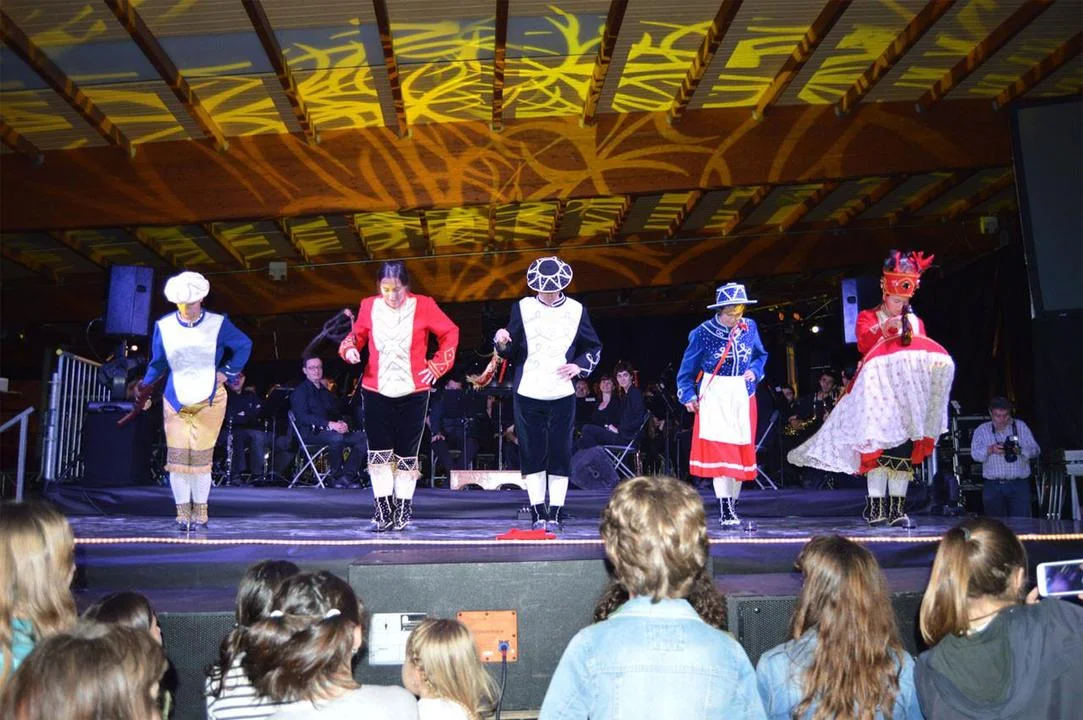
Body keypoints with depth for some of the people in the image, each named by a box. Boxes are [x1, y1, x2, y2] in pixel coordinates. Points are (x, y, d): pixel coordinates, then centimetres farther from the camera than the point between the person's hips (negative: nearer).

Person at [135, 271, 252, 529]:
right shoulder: (164, 326, -1)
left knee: (201, 457, -2)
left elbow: (244, 345, 8)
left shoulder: (218, 324, -6)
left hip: (209, 401, -2)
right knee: (177, 456, -2)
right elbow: (158, 362, 9)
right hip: (175, 401, 2)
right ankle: (183, 511, 12)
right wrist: (145, 386, 0)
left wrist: (227, 372, 2)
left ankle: (200, 510, 14)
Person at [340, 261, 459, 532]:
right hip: (376, 390, 1)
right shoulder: (369, 306, 0)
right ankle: (382, 507, 8)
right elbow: (357, 334, 13)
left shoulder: (423, 306, -5)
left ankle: (403, 507, 16)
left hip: (413, 392, -1)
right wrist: (349, 347, -9)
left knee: (407, 452, 5)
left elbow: (450, 333, 3)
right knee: (379, 451, 0)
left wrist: (438, 365, -2)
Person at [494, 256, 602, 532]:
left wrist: (579, 366, -3)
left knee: (560, 455, 1)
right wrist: (502, 342, -16)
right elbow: (511, 352, 6)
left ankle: (556, 513, 9)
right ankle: (538, 513, 10)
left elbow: (594, 348, 15)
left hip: (562, 394, 0)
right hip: (528, 393, 0)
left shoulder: (576, 310, 7)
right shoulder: (522, 307, 5)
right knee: (532, 455, 2)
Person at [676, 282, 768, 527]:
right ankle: (727, 512, -12)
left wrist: (755, 371, -1)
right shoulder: (703, 332, -7)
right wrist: (688, 395, -5)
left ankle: (733, 507, 20)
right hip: (714, 396, -4)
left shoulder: (750, 327, 3)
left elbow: (761, 355, 18)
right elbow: (688, 368, 1)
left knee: (741, 451, 7)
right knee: (719, 450, -13)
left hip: (743, 396, 4)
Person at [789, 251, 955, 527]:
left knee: (905, 448, 0)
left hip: (908, 395, 4)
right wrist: (884, 330, -26)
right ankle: (875, 504, -8)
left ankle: (897, 506, 2)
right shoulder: (868, 317, 9)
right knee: (878, 444, -10)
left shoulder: (915, 322, 21)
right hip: (878, 392, -4)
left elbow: (926, 352, 18)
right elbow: (863, 343, -11)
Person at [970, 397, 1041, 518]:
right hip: (993, 486, 0)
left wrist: (1020, 451, -18)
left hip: (1019, 485, 0)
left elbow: (1035, 450, 3)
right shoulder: (982, 430, 8)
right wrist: (991, 449, -25)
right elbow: (975, 454, -5)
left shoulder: (1021, 426, 11)